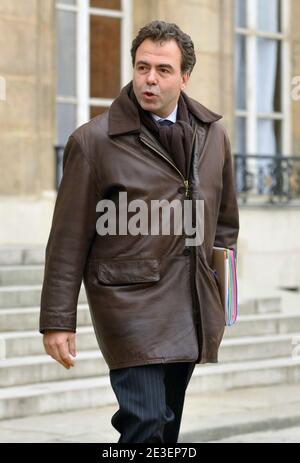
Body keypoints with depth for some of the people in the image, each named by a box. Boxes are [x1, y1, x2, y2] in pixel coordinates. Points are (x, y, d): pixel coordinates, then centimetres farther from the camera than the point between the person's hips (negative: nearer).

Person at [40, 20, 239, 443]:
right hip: (132, 299, -5)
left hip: (194, 308, 5)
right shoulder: (94, 141, -5)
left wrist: (221, 291, 18)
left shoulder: (213, 135, 10)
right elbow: (68, 241, -4)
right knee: (146, 423, -15)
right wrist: (58, 321, -5)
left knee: (168, 423, 11)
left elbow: (225, 220, 22)